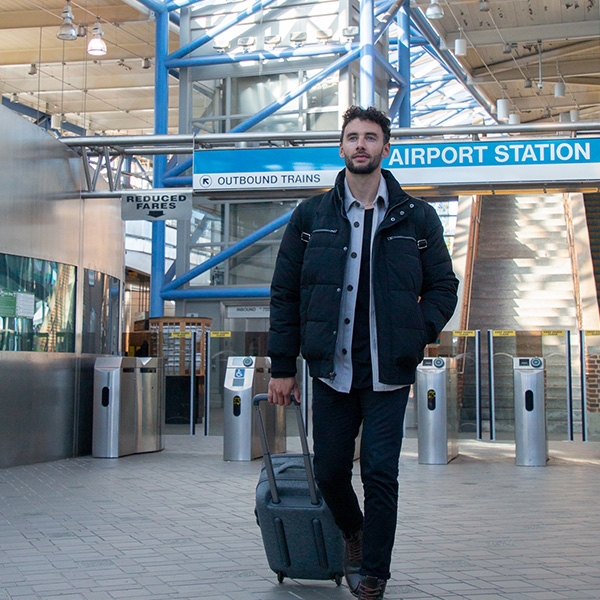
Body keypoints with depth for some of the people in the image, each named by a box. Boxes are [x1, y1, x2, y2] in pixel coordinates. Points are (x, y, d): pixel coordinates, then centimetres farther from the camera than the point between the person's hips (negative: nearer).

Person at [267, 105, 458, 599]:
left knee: (380, 475, -3)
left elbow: (443, 286, 11)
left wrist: (416, 335, -6)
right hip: (331, 368, 2)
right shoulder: (310, 216, 6)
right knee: (330, 472, 10)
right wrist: (282, 365, 3)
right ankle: (355, 535, 40)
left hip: (388, 371, -1)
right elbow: (285, 293, 7)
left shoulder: (417, 217, 5)